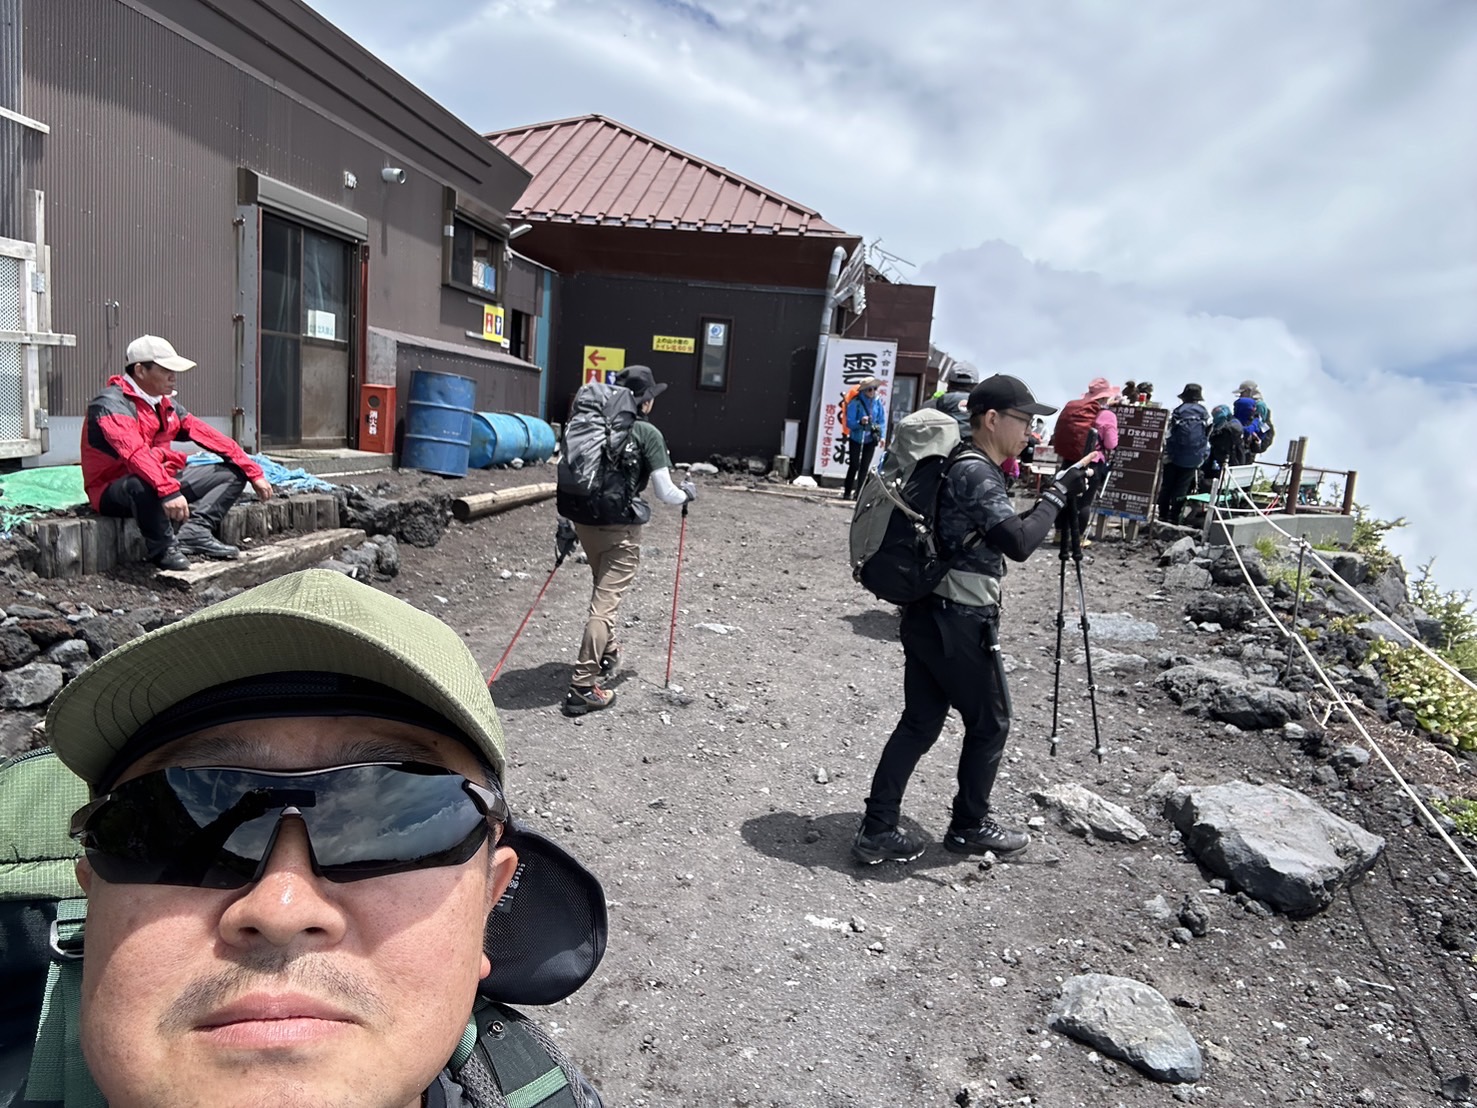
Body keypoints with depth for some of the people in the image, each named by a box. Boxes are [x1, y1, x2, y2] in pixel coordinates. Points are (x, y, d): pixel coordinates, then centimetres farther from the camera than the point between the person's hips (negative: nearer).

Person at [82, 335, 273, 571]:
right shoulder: (112, 403, -18)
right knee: (143, 482, -43)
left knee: (234, 472, 4)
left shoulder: (165, 404, 9)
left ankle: (194, 533, -17)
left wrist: (254, 473, 1)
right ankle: (163, 549, -17)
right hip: (114, 491, -8)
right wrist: (168, 491, -49)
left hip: (165, 481, 9)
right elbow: (136, 453, -35)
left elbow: (208, 436, 6)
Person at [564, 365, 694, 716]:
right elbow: (665, 494, -9)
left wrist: (568, 523, 22)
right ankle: (582, 687, -5)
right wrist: (687, 492, 12)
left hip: (585, 521, 7)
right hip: (620, 529, -6)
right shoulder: (647, 434, -8)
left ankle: (608, 654, 46)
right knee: (605, 604, -3)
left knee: (603, 592, 27)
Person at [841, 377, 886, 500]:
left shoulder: (877, 402, -2)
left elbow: (882, 420, 5)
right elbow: (849, 422, -15)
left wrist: (882, 436, -6)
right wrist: (860, 422, -33)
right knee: (854, 465, -3)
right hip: (856, 438, -4)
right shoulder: (856, 403, -15)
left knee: (865, 467, 6)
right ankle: (847, 492, 7)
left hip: (870, 439, 4)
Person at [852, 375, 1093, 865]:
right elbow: (1018, 543, -26)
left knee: (919, 724, 12)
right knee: (990, 723, 11)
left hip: (928, 616, 9)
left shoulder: (963, 463, 13)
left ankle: (878, 830, 16)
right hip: (960, 623, -9)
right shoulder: (976, 472, -17)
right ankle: (969, 826, 28)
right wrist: (1057, 494, -15)